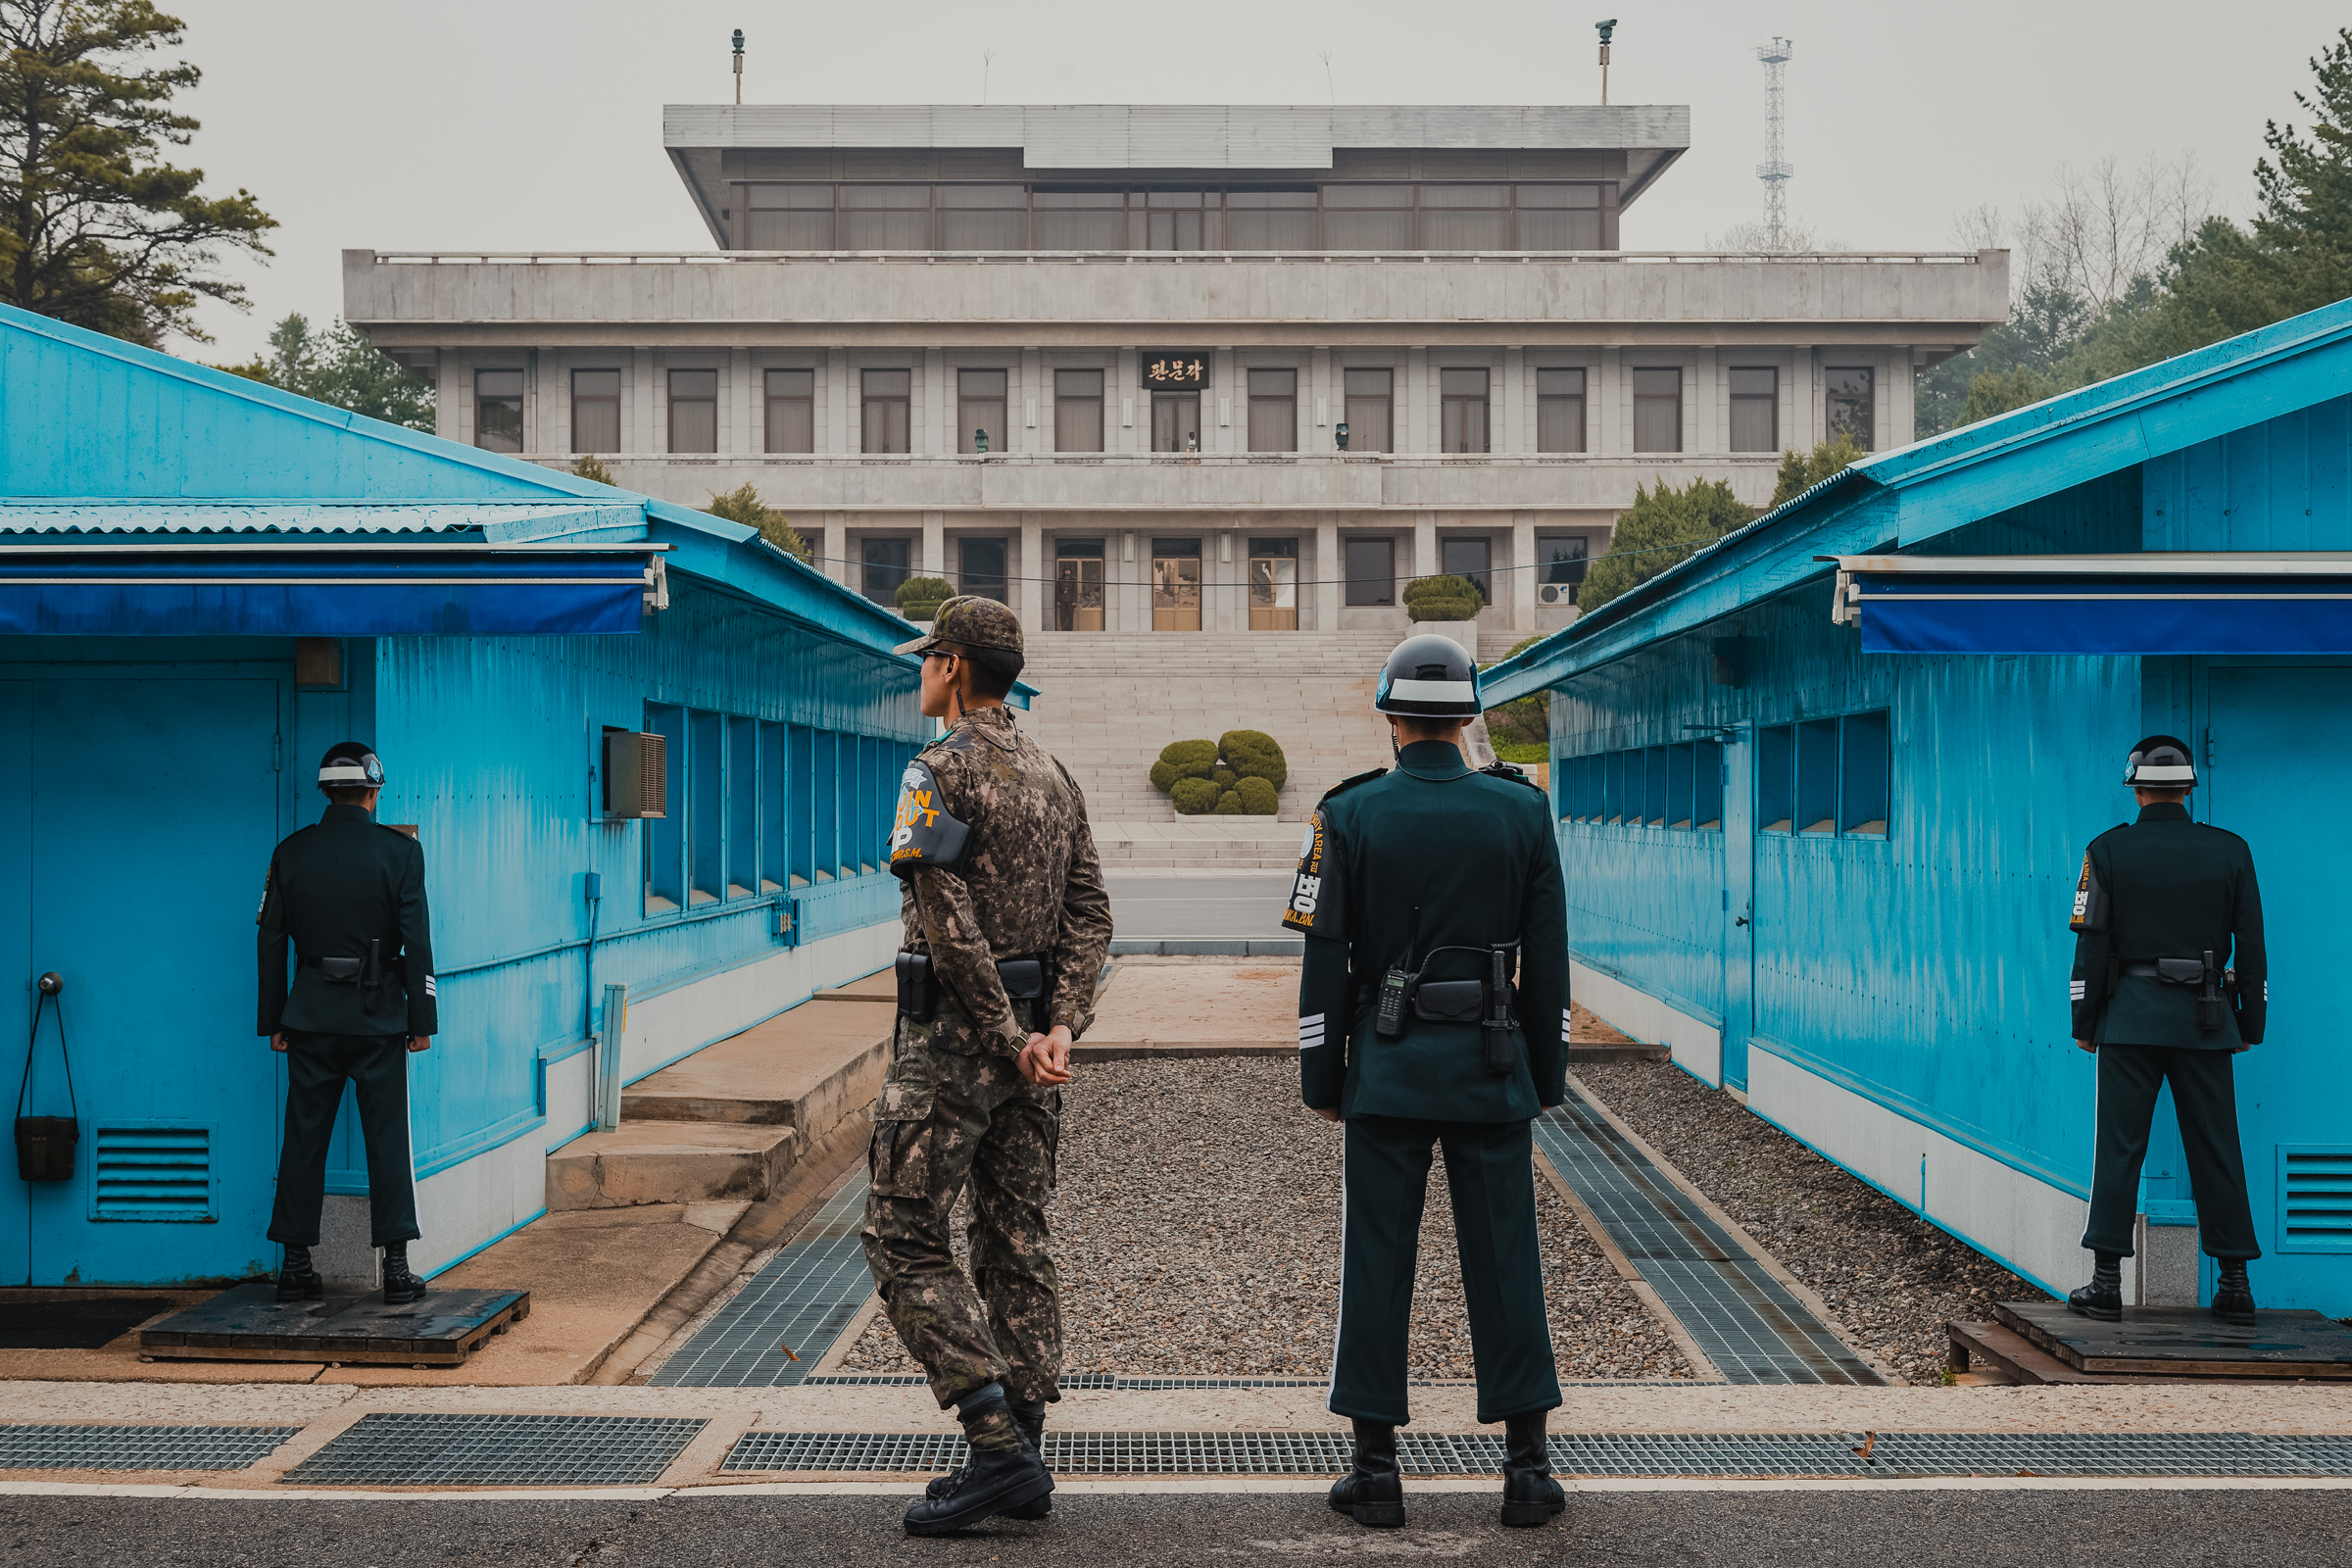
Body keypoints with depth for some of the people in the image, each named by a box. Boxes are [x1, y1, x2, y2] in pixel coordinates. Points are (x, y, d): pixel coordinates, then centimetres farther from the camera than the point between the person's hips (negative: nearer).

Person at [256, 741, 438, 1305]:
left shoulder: (290, 853, 3)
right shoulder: (400, 851, -4)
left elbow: (271, 942, 5)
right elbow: (417, 942, -6)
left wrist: (272, 1021, 11)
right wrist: (422, 1020, -1)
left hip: (310, 1018, 2)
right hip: (379, 1019, -2)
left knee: (303, 1139, 8)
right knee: (387, 1139, 2)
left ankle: (296, 1267, 10)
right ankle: (397, 1268, 0)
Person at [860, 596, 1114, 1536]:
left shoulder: (940, 771, -12)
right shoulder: (1053, 776, 13)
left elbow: (950, 924, -20)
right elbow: (1089, 915, 6)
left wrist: (1006, 1037, -16)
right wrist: (1058, 1031, -3)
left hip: (955, 1034, -8)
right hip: (1030, 1034, 8)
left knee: (904, 1240, -2)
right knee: (1014, 1239, 11)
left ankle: (998, 1448, -9)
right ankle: (1020, 1462, 14)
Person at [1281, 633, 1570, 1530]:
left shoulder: (1350, 816, -4)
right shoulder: (1522, 811, 0)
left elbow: (1325, 962, -3)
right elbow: (1547, 959, 3)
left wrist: (1321, 1080, 5)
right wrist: (1547, 1077, 11)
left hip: (1386, 1067, -1)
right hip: (1491, 1068, 1)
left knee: (1377, 1262, 5)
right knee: (1504, 1259, 7)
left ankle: (1376, 1471, 9)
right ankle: (1528, 1470, 11)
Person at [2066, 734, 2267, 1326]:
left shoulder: (2108, 850, -2)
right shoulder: (2230, 851, 4)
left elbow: (2092, 944, -2)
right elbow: (2251, 945, 6)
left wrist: (2083, 1022, 5)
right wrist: (2251, 1023, 14)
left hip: (2130, 1016, -2)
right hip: (2205, 1021, 2)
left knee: (2119, 1147, 1)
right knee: (2216, 1150, 7)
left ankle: (2107, 1282, 0)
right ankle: (2236, 1284, 9)